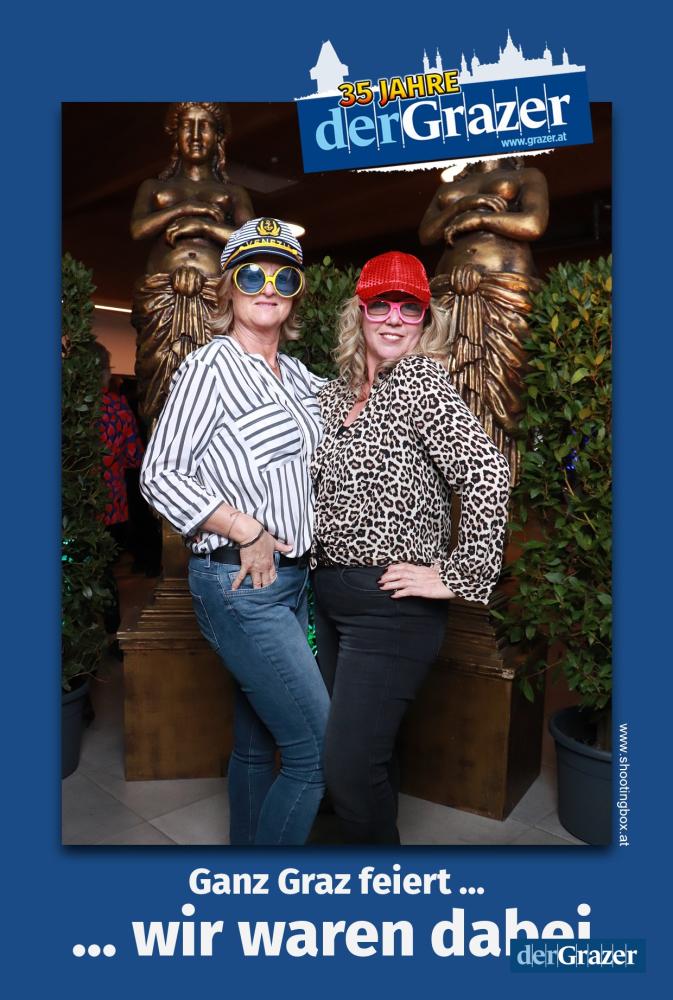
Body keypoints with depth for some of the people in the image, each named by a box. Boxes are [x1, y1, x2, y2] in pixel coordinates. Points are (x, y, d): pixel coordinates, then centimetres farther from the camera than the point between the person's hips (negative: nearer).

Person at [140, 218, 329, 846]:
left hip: (290, 578, 7)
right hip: (237, 583, -7)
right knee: (320, 751, -6)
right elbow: (158, 475, -12)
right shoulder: (209, 367, -9)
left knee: (256, 743, 18)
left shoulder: (299, 377, 12)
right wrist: (247, 531, -16)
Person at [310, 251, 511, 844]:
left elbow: (488, 473, -22)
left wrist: (459, 578, -20)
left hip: (392, 606, -7)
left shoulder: (421, 380, -11)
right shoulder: (335, 393, 10)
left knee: (349, 767, -3)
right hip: (330, 596, 7)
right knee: (367, 753, 19)